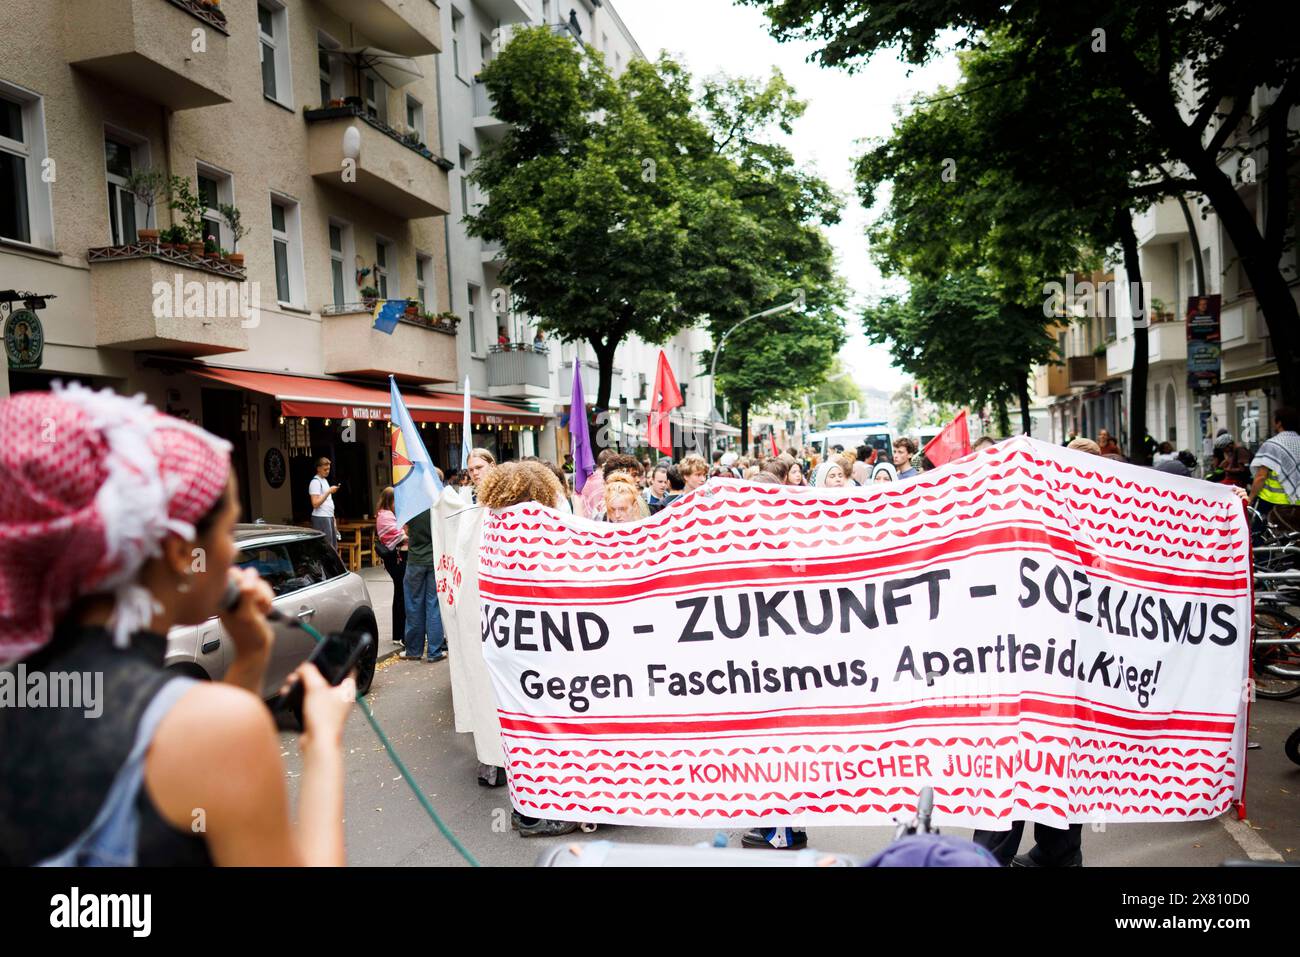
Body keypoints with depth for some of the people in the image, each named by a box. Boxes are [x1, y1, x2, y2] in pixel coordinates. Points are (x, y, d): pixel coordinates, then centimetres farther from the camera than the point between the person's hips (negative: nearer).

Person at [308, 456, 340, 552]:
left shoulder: (324, 480, 18)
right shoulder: (315, 482, -11)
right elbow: (315, 503, -18)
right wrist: (329, 492, -20)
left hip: (329, 517, 10)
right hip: (321, 518, -10)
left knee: (334, 547, 11)